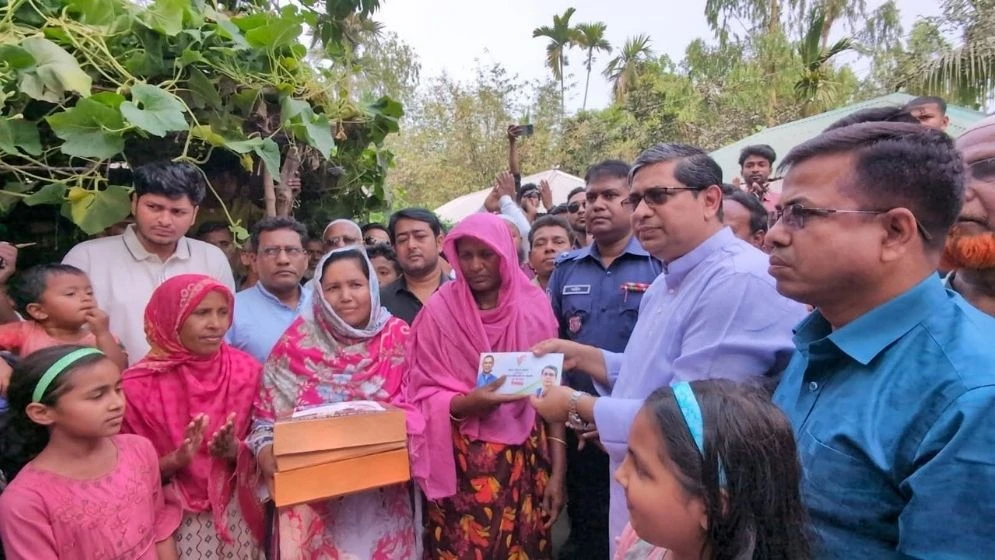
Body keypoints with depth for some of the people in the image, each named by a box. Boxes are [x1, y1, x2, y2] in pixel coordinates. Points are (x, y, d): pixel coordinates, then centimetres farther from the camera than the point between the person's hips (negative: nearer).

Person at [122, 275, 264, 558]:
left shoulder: (246, 370, -5)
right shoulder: (139, 385, -12)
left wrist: (235, 451, -18)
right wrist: (176, 460, -22)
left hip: (237, 516, 2)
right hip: (175, 521, -2)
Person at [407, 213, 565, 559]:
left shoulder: (534, 306, -2)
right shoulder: (439, 311, -6)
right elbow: (423, 395, -3)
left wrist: (557, 471, -3)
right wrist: (466, 403, -23)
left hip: (525, 461, 2)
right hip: (461, 465, -1)